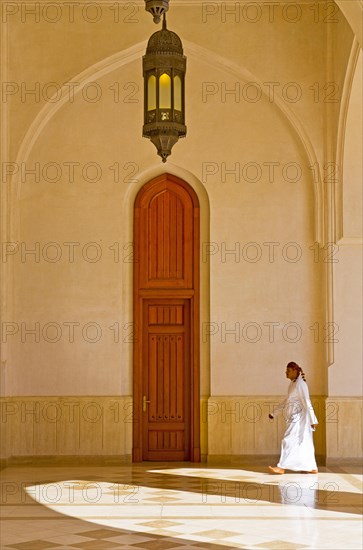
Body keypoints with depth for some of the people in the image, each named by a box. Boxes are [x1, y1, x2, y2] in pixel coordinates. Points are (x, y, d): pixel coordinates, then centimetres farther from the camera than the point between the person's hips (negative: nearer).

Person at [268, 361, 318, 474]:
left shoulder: (300, 384, -14)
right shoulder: (293, 384, 15)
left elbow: (307, 402, -18)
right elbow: (286, 401, 23)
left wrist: (313, 420, -19)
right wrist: (274, 413, 24)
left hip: (299, 417, -9)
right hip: (295, 418, 9)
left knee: (288, 440, -10)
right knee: (304, 443, 10)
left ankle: (281, 467, -10)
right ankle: (313, 468, 14)